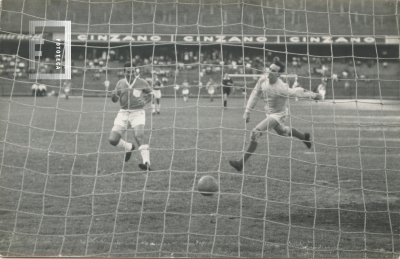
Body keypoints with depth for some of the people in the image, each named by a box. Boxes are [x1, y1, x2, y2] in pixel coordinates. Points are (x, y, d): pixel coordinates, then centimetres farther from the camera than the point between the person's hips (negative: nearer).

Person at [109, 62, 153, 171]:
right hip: (123, 113, 4)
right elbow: (115, 100, 12)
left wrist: (145, 101, -6)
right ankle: (129, 147, 25)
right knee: (112, 140, -6)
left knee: (139, 137, -26)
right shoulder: (120, 83, 6)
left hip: (137, 113, -4)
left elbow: (151, 94, 14)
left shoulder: (142, 82, -1)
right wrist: (113, 96, -12)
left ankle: (147, 163, -30)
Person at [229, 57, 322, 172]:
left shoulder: (281, 89, -33)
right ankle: (304, 137, 61)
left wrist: (313, 95, -4)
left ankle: (242, 163, -15)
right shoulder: (262, 80, -16)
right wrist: (247, 111, -3)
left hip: (278, 114, -7)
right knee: (281, 131, 33)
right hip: (269, 113, 7)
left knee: (255, 132, -19)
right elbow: (255, 94, -2)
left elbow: (297, 92, -18)